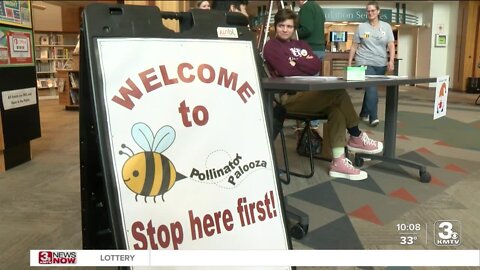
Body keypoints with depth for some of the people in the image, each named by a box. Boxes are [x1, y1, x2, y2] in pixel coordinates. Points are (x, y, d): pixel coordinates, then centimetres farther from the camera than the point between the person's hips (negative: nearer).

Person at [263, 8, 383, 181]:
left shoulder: (301, 44, 22)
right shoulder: (271, 47, 2)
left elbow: (316, 65, 4)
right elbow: (286, 70, -14)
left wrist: (295, 62, -7)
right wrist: (305, 65, -2)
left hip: (307, 92, 7)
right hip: (289, 98, -7)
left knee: (336, 109, -21)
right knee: (338, 92, -21)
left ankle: (338, 162, -20)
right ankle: (356, 138, -2)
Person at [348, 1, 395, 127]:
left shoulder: (386, 26, 6)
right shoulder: (361, 27, 2)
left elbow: (391, 45, 4)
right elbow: (354, 46, 5)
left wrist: (391, 60, -10)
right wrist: (349, 63, 1)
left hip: (380, 64, 3)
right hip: (364, 62, -3)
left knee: (370, 88, 11)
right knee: (371, 88, -17)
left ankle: (364, 113, 27)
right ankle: (373, 117, -18)